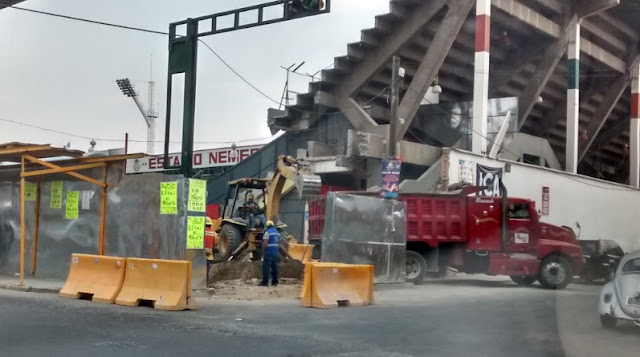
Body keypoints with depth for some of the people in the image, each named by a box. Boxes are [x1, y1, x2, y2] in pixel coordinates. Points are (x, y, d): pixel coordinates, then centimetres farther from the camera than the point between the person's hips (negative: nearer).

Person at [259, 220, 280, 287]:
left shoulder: (268, 232, -10)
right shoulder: (277, 232, 15)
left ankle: (265, 282, -7)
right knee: (274, 267, 9)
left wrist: (263, 249, -4)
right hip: (276, 253, 7)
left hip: (269, 253, -7)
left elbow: (265, 243, -16)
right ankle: (275, 282, 10)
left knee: (266, 267, -5)